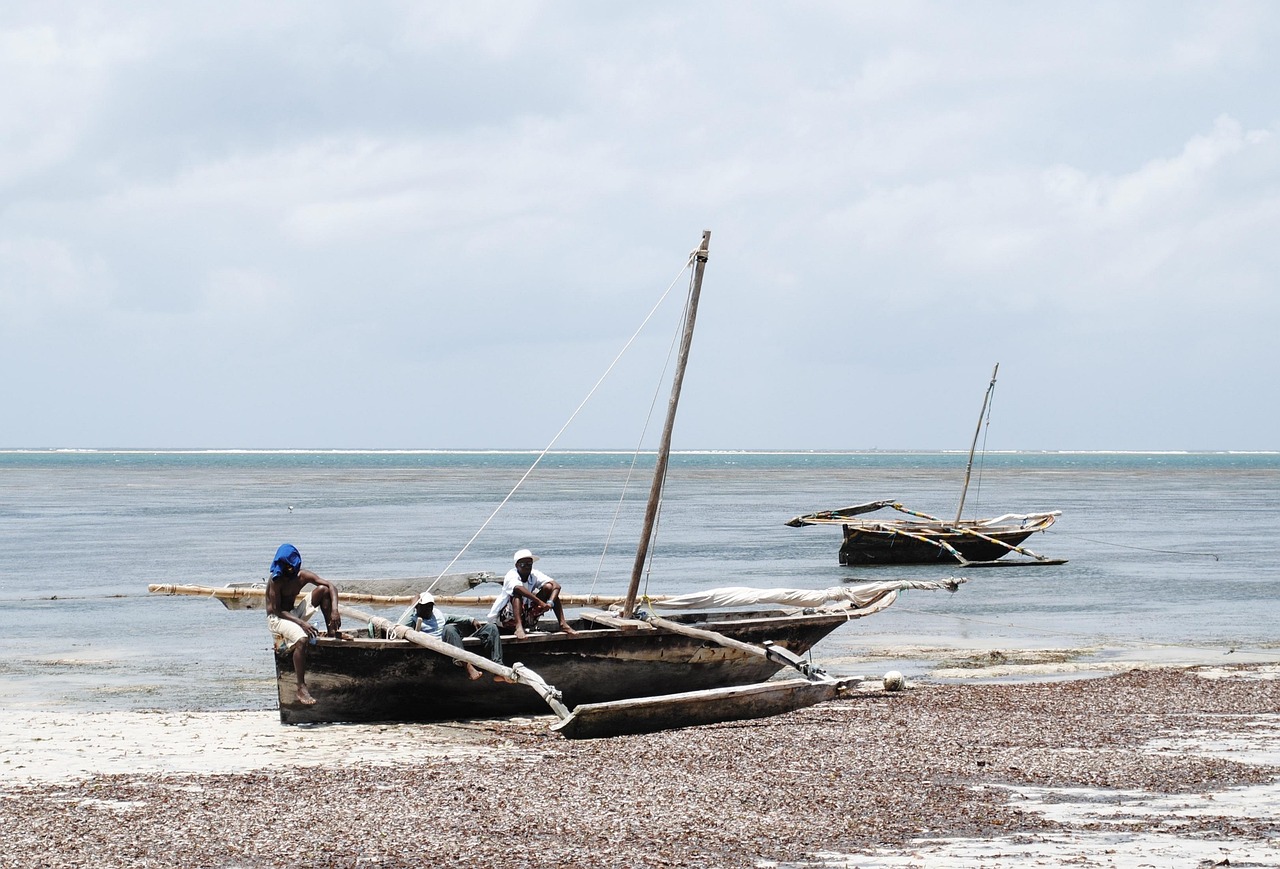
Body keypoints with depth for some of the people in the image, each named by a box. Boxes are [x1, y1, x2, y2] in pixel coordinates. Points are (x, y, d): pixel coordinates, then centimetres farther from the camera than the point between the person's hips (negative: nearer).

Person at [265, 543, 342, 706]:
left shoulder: (302, 576, -4)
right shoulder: (275, 580, -21)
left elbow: (331, 586, -5)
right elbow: (277, 610, -22)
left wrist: (334, 610, -22)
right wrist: (301, 623, -31)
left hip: (294, 613, 7)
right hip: (276, 619, -7)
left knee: (323, 589, -6)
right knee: (302, 639, -36)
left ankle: (331, 632, 0)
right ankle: (301, 689, -35)